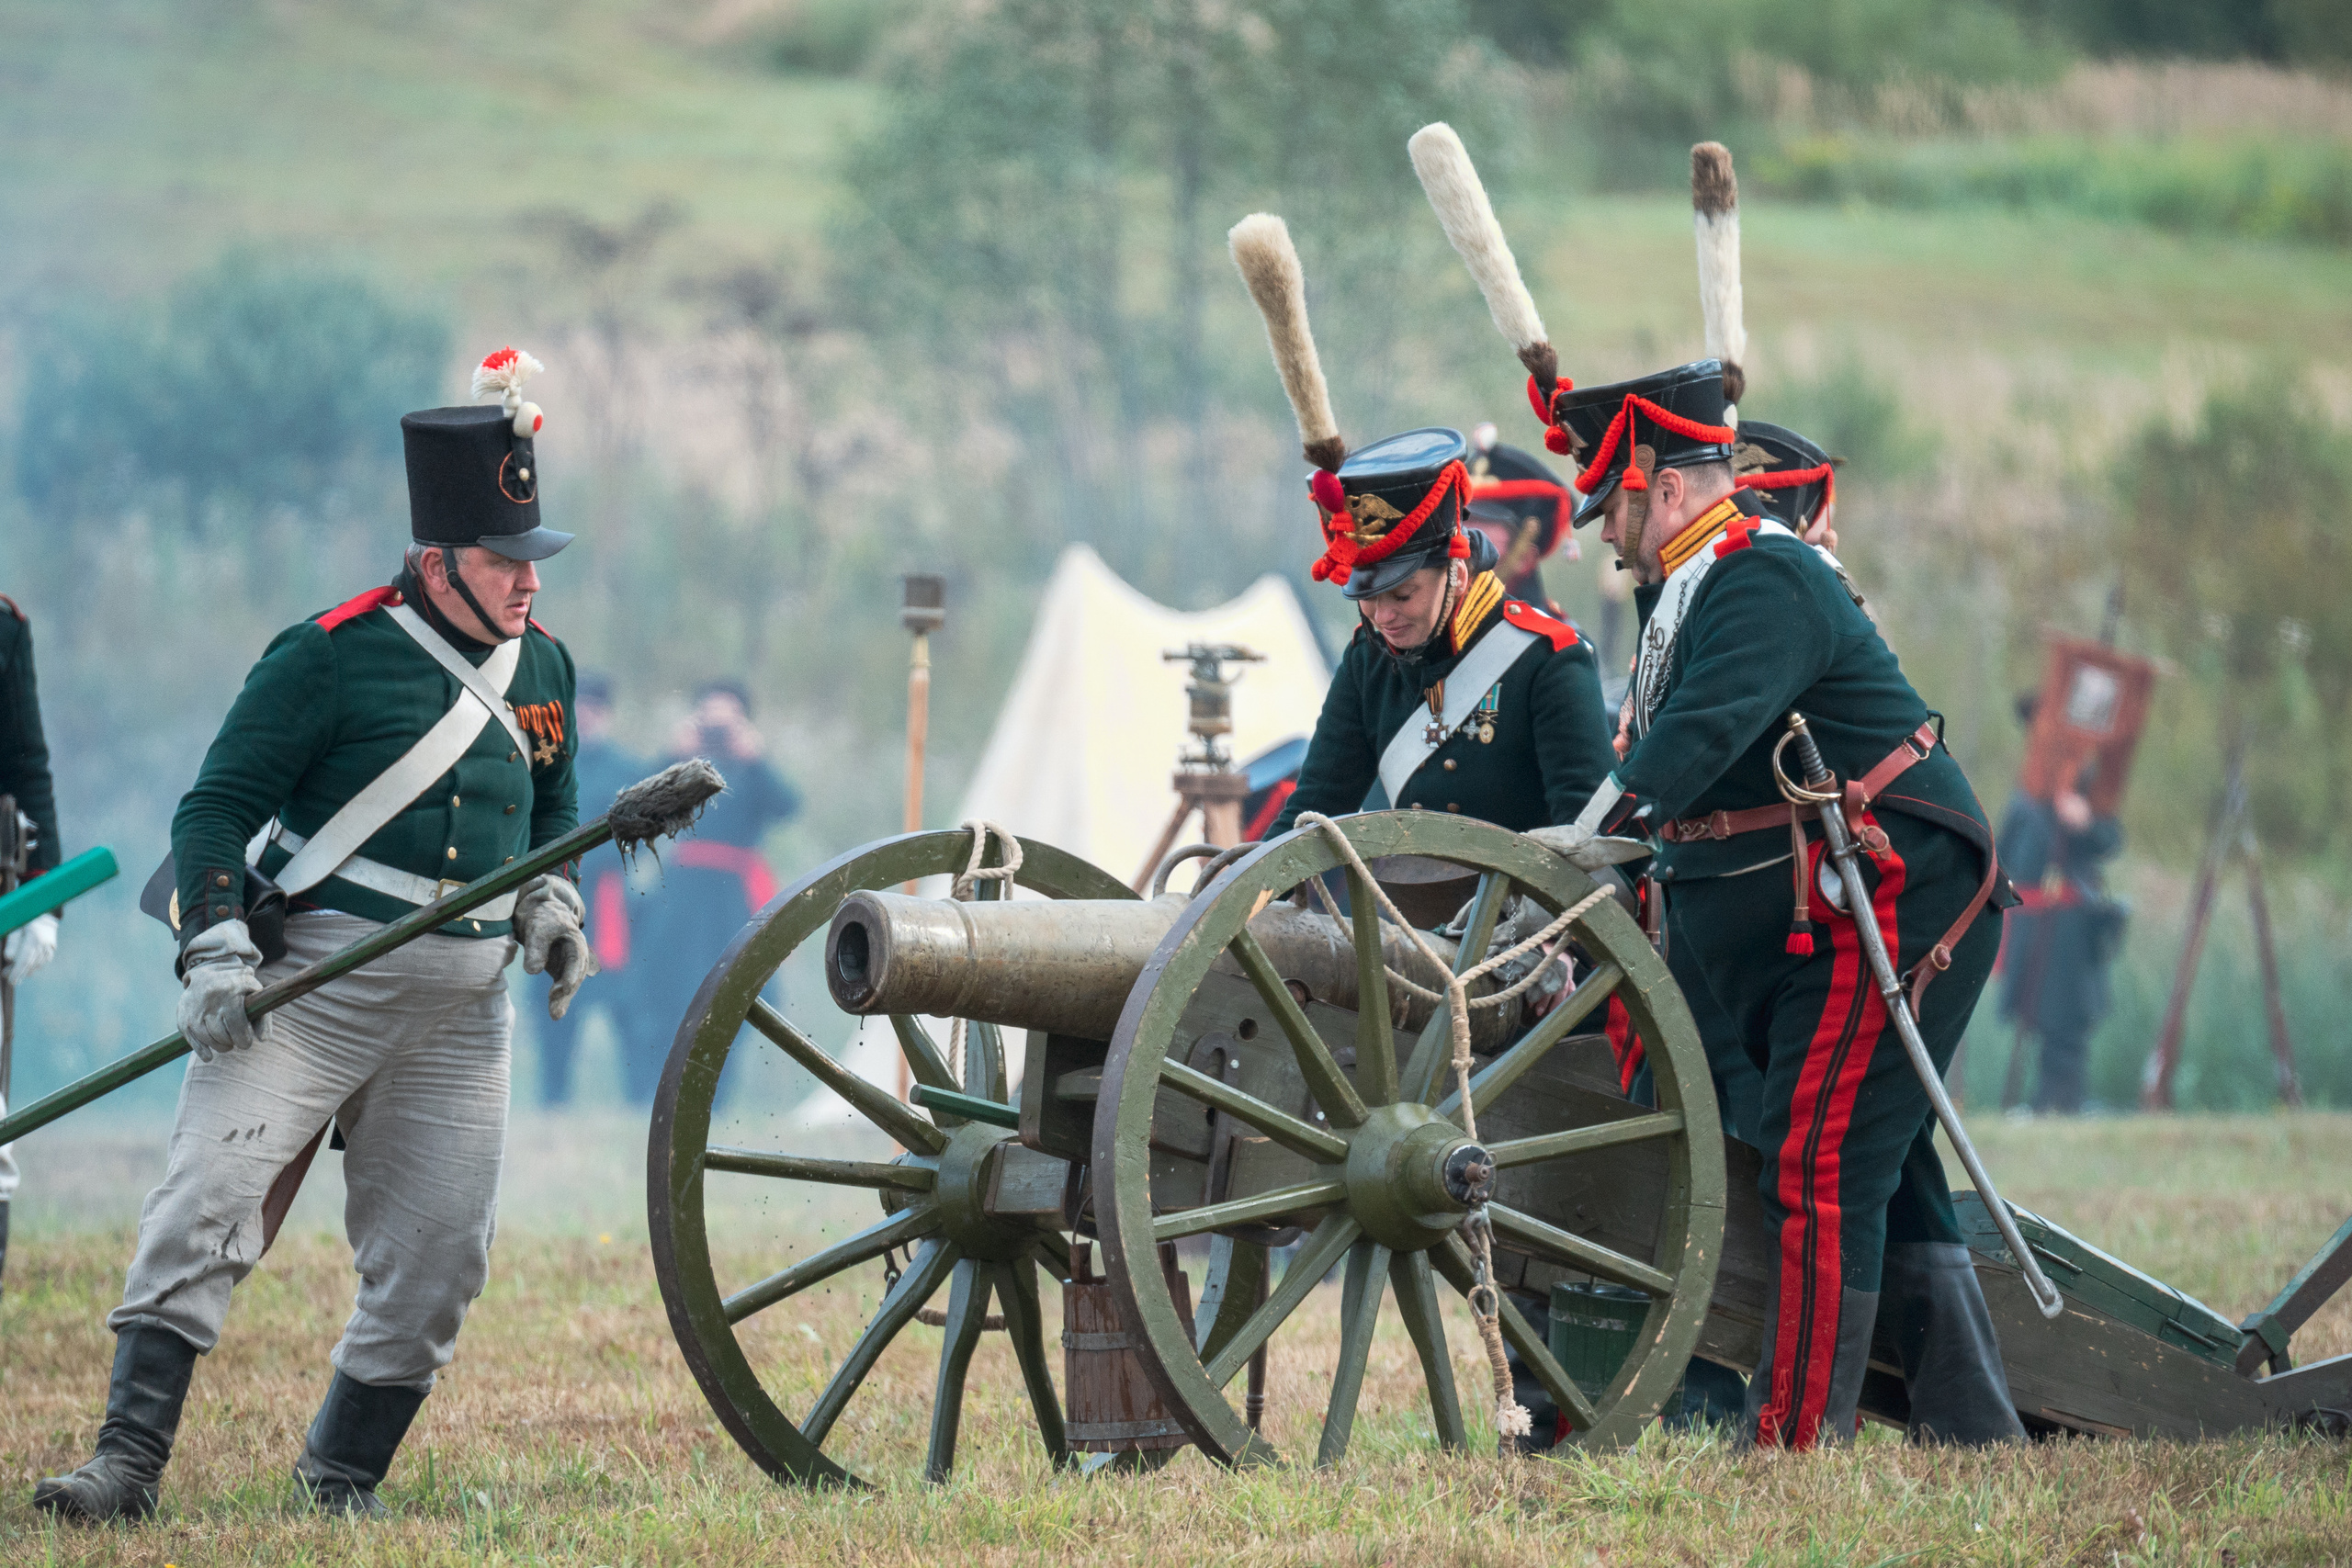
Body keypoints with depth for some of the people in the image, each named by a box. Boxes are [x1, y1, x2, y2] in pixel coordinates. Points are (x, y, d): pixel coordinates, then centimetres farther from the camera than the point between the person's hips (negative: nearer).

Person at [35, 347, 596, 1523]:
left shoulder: (542, 670, 12)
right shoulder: (330, 659, -7)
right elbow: (217, 806, -6)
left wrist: (549, 899, 11)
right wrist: (214, 949, -18)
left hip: (460, 1010, 5)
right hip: (312, 982, -5)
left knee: (438, 1252, 2)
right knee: (210, 1195, -15)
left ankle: (343, 1474, 16)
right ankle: (130, 1458, -18)